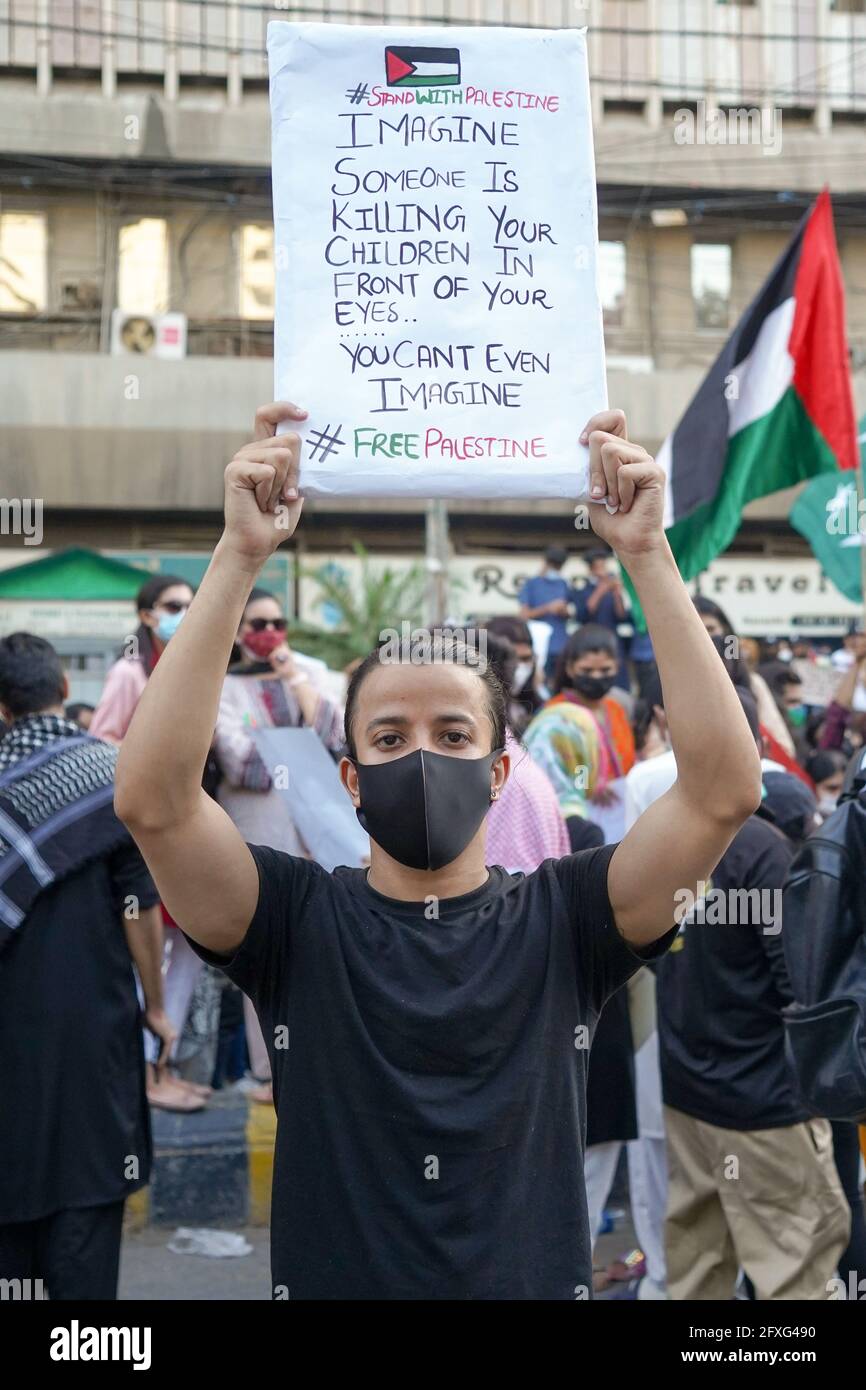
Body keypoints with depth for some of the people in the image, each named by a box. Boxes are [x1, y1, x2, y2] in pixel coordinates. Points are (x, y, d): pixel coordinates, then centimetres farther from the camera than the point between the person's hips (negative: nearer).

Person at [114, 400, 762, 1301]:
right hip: (331, 1277, -1)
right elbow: (151, 798, -16)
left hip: (541, 1280, 1)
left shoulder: (559, 922, 0)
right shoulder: (298, 923, -2)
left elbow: (725, 787, -11)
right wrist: (239, 556, -19)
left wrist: (647, 554, -15)